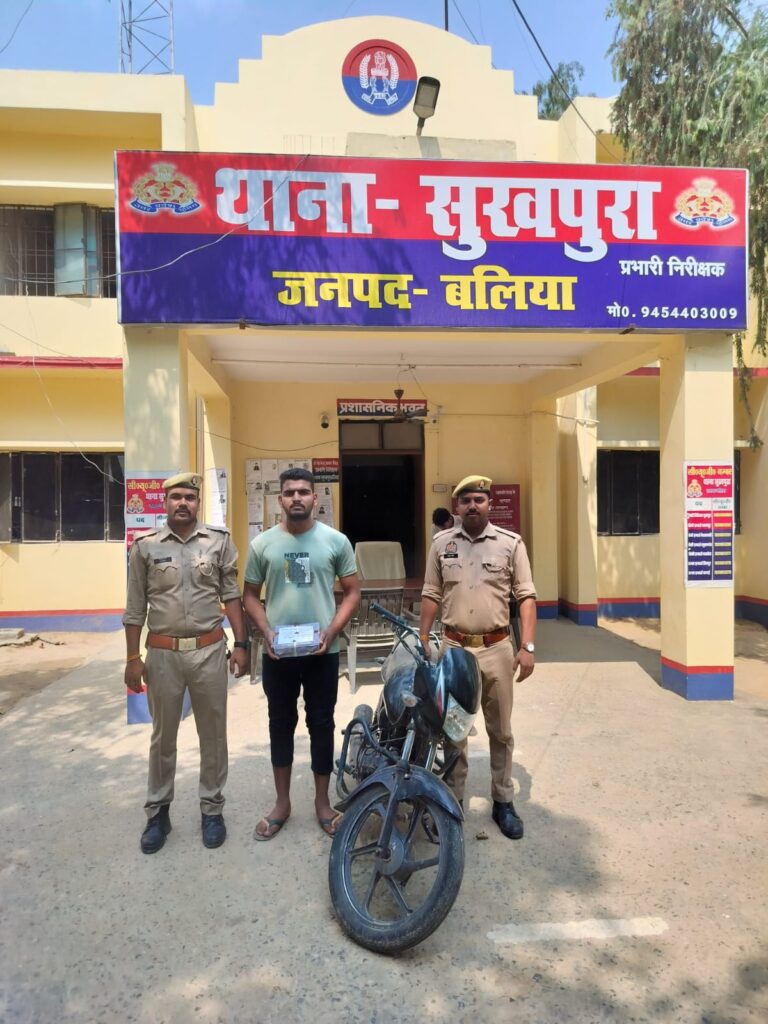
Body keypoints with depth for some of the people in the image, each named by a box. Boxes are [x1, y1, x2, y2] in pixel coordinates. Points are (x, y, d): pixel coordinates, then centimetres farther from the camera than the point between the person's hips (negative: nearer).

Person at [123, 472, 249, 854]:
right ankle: (158, 812, 31)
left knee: (213, 734, 11)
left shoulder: (219, 540, -1)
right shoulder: (145, 546, -1)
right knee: (162, 737, 14)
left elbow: (232, 596, 3)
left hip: (209, 650, 0)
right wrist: (132, 657, 1)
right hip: (163, 653, 0)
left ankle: (212, 808, 28)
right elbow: (135, 607, 2)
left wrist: (240, 644, -1)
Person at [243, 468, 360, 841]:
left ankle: (322, 802, 29)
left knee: (321, 724, 11)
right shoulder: (262, 543, -1)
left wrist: (331, 630, -12)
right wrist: (266, 632, -10)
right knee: (281, 724, 14)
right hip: (277, 653, 1)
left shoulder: (336, 540, -4)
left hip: (322, 652, -1)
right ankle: (281, 802, 31)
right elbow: (250, 595, 6)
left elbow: (352, 591, 1)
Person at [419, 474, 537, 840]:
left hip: (497, 649, -1)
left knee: (500, 731, 12)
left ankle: (503, 802, 28)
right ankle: (453, 800, 27)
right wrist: (421, 644, 4)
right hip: (453, 648, 1)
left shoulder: (511, 543, -3)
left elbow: (526, 597, -4)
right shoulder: (441, 543, 3)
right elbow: (431, 597, 7)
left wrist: (527, 647, -11)